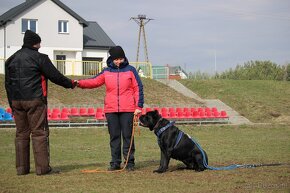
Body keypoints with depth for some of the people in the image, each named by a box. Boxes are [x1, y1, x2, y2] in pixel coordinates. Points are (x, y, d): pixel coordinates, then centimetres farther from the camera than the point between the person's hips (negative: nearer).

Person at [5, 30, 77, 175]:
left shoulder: (11, 60, 14)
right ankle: (42, 168, -6)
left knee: (21, 134, 9)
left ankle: (21, 168, 9)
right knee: (39, 133, -3)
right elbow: (55, 76, -5)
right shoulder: (39, 58, -6)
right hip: (35, 101, -6)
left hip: (16, 102, 6)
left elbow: (8, 84, 15)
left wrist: (12, 104, 19)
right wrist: (71, 84, 11)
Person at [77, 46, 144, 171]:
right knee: (114, 136, 6)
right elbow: (94, 82, 6)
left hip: (127, 109, -3)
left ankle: (130, 162, 6)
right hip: (111, 110, 3)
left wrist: (139, 106, -4)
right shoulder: (106, 72, 10)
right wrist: (80, 83, -11)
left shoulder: (130, 70, 3)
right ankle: (115, 162, 12)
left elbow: (138, 88, 2)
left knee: (127, 135, 0)